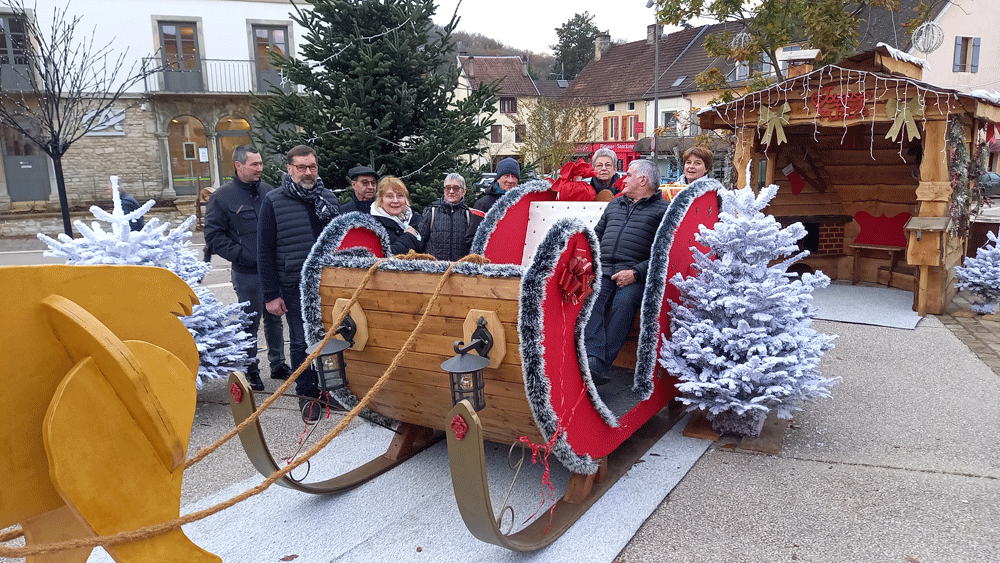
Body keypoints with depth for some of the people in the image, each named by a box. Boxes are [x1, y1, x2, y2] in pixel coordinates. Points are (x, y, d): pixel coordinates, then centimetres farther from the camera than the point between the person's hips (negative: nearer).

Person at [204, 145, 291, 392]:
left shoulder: (269, 191, 8)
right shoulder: (222, 197, -5)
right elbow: (213, 235, -6)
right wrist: (241, 254, -14)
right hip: (247, 272, -4)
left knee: (275, 318, 14)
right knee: (250, 322, 3)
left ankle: (278, 364, 28)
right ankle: (250, 371, 16)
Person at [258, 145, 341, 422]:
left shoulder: (329, 198, 8)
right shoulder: (274, 201, -3)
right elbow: (264, 251, -3)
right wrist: (270, 294, -8)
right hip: (294, 287, -3)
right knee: (301, 342, 7)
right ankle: (306, 394, 23)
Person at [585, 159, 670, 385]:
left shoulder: (663, 209, 11)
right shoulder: (614, 204, 31)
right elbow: (596, 236, 35)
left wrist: (636, 273, -15)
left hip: (635, 275, -4)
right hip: (602, 271, 4)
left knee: (624, 303, -34)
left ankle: (600, 366, -40)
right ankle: (593, 361, -43)